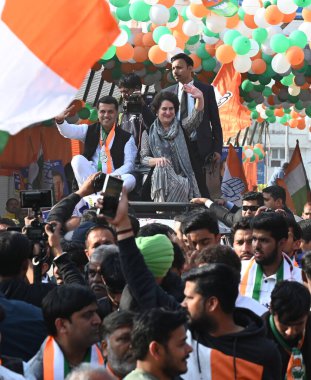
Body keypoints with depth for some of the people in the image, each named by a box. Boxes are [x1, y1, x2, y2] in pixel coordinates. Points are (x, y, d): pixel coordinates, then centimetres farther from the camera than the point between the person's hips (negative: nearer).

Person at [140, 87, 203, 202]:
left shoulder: (181, 128, 10)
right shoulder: (149, 133, 10)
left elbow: (196, 116, -8)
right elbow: (143, 158, 6)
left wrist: (200, 98, -28)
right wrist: (157, 160, -17)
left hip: (182, 178, 1)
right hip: (161, 178, -1)